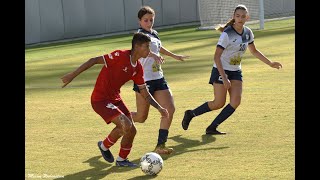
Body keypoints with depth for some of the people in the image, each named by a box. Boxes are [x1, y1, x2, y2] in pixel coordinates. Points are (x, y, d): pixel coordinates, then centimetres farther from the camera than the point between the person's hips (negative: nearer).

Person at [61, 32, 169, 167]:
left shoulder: (138, 68, 4)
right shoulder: (121, 56, -21)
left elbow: (145, 93, 13)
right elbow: (94, 61, -21)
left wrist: (159, 108, 4)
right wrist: (72, 75, -23)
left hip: (115, 99, 8)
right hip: (100, 100, -8)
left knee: (131, 131, 5)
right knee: (126, 126, -20)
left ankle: (121, 160, 28)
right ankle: (104, 146, 8)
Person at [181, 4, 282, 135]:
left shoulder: (247, 32, 1)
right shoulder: (227, 34, -20)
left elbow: (254, 51, 19)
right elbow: (216, 57, -22)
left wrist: (270, 63, 15)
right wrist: (224, 78, -27)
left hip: (236, 71, 6)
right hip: (221, 70, -6)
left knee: (236, 101, -11)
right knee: (219, 103, -7)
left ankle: (212, 128, -3)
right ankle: (191, 114, 15)